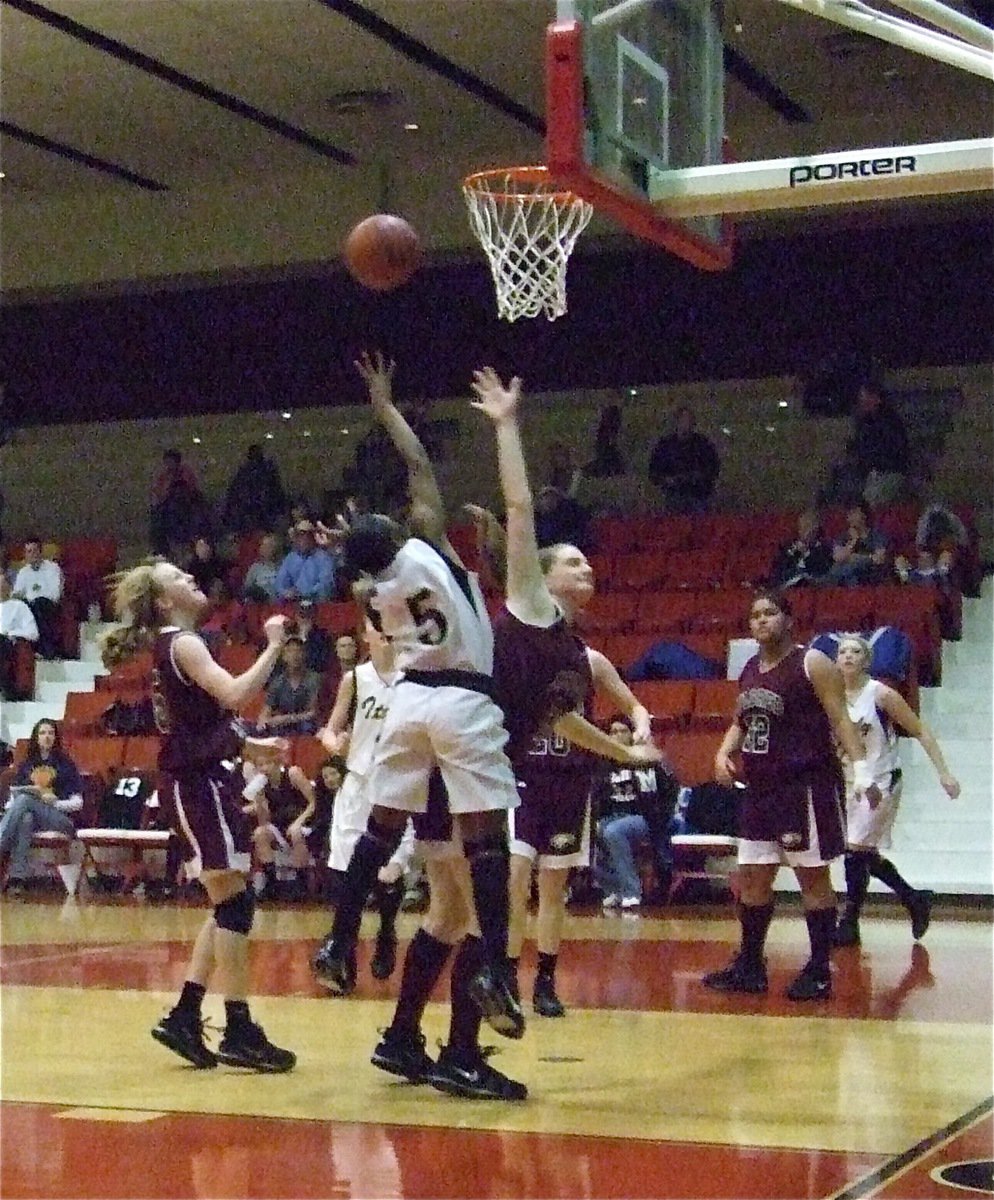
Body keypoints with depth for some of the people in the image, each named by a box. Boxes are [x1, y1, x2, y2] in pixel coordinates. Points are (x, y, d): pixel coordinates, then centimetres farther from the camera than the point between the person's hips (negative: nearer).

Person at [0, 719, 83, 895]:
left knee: (24, 800, -32)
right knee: (26, 819, -38)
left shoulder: (66, 764, 10)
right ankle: (17, 878, -50)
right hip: (30, 815, 2)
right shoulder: (26, 765, 20)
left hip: (60, 818, -2)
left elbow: (77, 803, 5)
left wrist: (54, 802, -13)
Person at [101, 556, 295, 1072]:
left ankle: (184, 1016, 13)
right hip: (197, 783, -10)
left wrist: (247, 748, 22)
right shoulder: (182, 643, -12)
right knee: (234, 902, -9)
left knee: (228, 905, 13)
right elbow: (233, 694, -28)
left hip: (199, 781, 10)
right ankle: (239, 1032, -7)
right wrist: (273, 648, -20)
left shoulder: (171, 644, 17)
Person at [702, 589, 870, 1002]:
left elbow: (840, 719, -12)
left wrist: (861, 769, -22)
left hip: (807, 786, -7)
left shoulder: (813, 664, -8)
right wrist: (723, 753, 6)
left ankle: (819, 971, 7)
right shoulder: (749, 670, 13)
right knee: (752, 877, 9)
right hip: (760, 787, 7)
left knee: (813, 876, -1)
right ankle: (749, 966, 19)